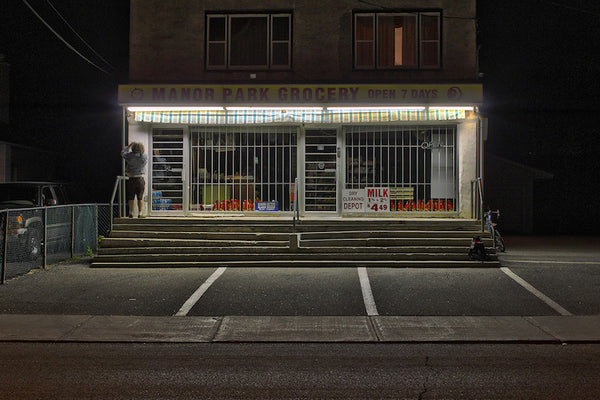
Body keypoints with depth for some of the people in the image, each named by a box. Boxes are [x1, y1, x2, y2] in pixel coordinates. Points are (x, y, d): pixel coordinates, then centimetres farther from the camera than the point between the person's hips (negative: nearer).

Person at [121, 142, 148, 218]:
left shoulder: (129, 156, -8)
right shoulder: (144, 157, -6)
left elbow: (123, 153, 12)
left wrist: (130, 145, 21)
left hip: (131, 179, 0)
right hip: (140, 179, 0)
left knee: (131, 198, 8)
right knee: (140, 198, 7)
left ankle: (131, 213, 8)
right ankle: (140, 213, 7)